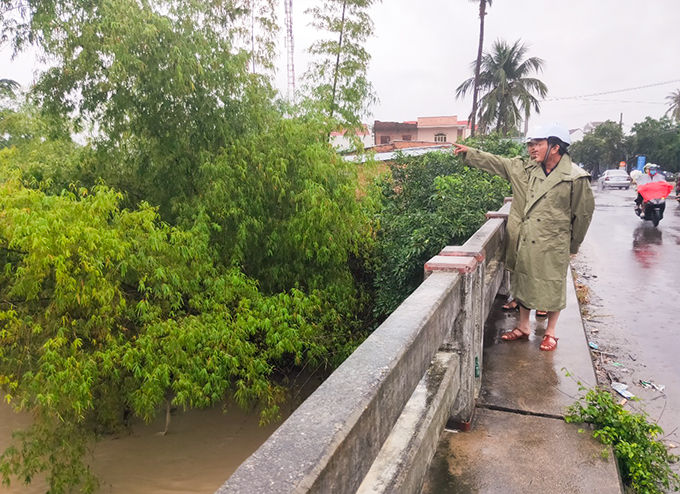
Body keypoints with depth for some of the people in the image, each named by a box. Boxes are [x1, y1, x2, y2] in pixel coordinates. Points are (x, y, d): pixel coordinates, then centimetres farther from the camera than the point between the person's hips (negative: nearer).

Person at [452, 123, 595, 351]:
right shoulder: (525, 168, 2)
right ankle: (523, 326, 32)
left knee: (552, 287, 7)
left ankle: (550, 332, 27)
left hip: (552, 245, -4)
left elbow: (583, 213, -1)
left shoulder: (576, 177, -10)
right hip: (523, 241, 4)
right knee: (523, 283, 15)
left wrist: (573, 245, 6)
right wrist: (468, 152, -2)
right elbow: (495, 162, 6)